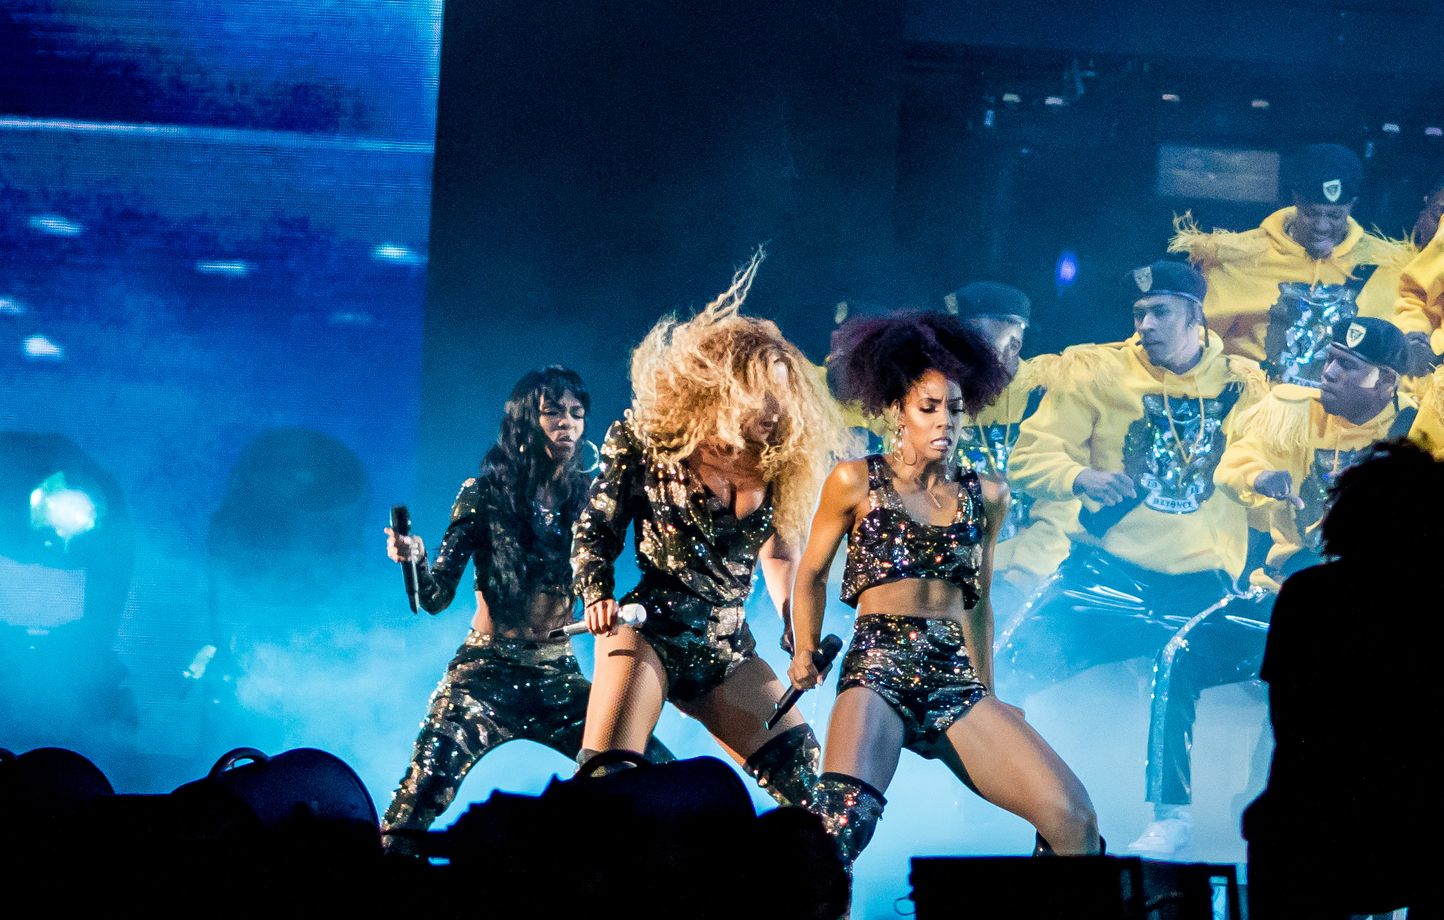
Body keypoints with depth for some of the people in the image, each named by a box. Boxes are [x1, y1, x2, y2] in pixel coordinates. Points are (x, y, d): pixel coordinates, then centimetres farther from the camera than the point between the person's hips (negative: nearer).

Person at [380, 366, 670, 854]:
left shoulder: (587, 498, 4)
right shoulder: (484, 496, -3)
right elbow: (436, 598, -5)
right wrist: (414, 560, -26)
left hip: (560, 679, 3)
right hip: (487, 674, -3)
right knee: (422, 795, -27)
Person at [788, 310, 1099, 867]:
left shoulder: (986, 497, 14)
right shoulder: (856, 483, 6)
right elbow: (812, 575, 17)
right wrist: (806, 652, 8)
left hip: (957, 678, 4)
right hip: (879, 670, -3)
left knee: (1073, 819, -18)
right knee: (844, 819, -34)